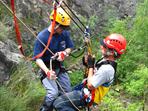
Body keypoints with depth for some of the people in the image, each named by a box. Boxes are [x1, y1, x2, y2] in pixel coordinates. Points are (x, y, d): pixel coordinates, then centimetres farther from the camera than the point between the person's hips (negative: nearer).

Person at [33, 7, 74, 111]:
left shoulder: (65, 33, -11)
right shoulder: (42, 37, -24)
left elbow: (70, 47, 3)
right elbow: (38, 58, -22)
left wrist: (64, 53, -21)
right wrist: (47, 71, -37)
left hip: (60, 67, 5)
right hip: (47, 68, -5)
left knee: (68, 91, 4)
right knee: (53, 93, -22)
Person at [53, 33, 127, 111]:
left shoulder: (107, 69, -30)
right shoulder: (105, 59, 0)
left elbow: (90, 86, -25)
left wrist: (90, 66, -19)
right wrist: (87, 63, -10)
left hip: (86, 96, -10)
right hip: (85, 90, 10)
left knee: (58, 104, -15)